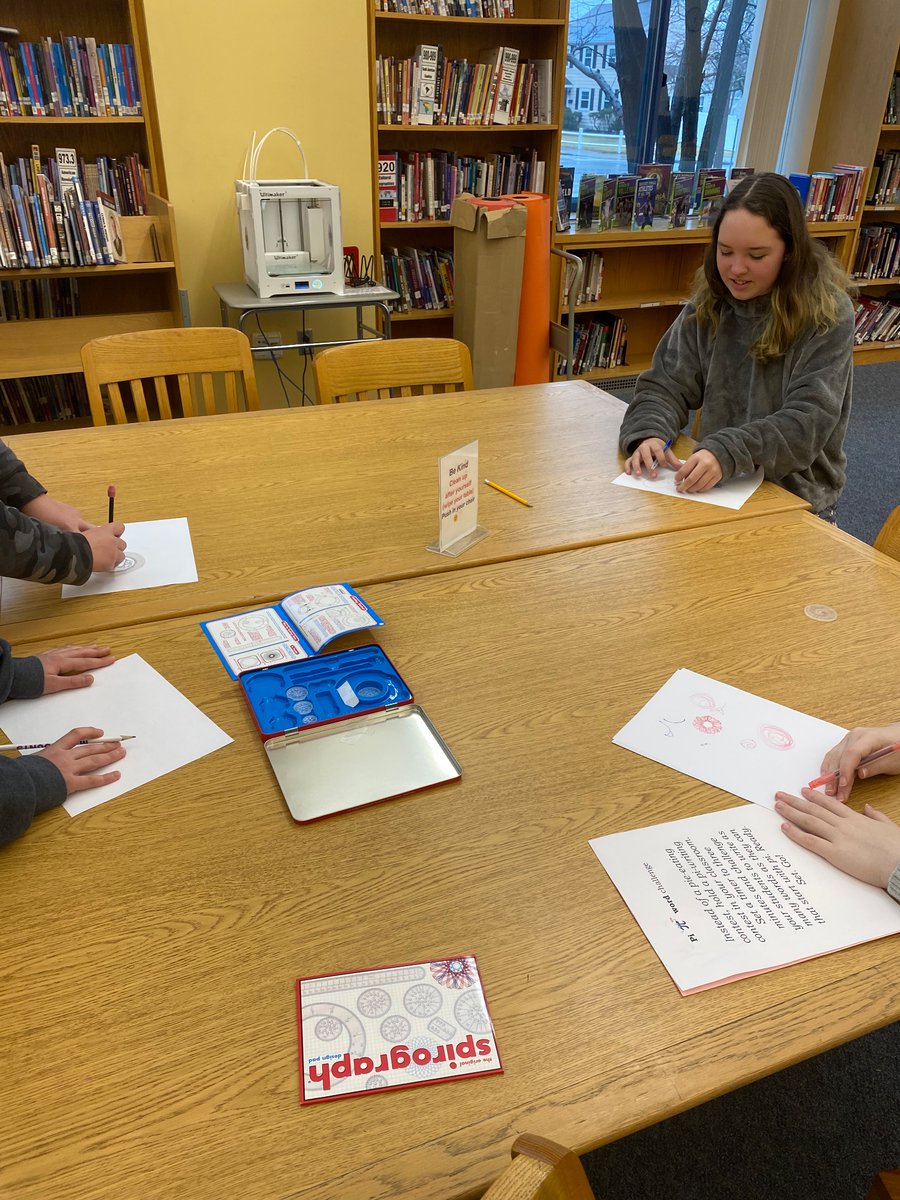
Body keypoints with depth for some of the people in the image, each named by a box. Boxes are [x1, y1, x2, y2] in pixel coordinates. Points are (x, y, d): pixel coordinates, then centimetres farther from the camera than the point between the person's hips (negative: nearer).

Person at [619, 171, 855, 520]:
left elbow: (809, 421, -18)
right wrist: (648, 433, -23)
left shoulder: (828, 314, -10)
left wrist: (727, 452, -34)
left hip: (795, 498, -3)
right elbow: (666, 384, 0)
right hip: (716, 488, 3)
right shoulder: (709, 303, 1)